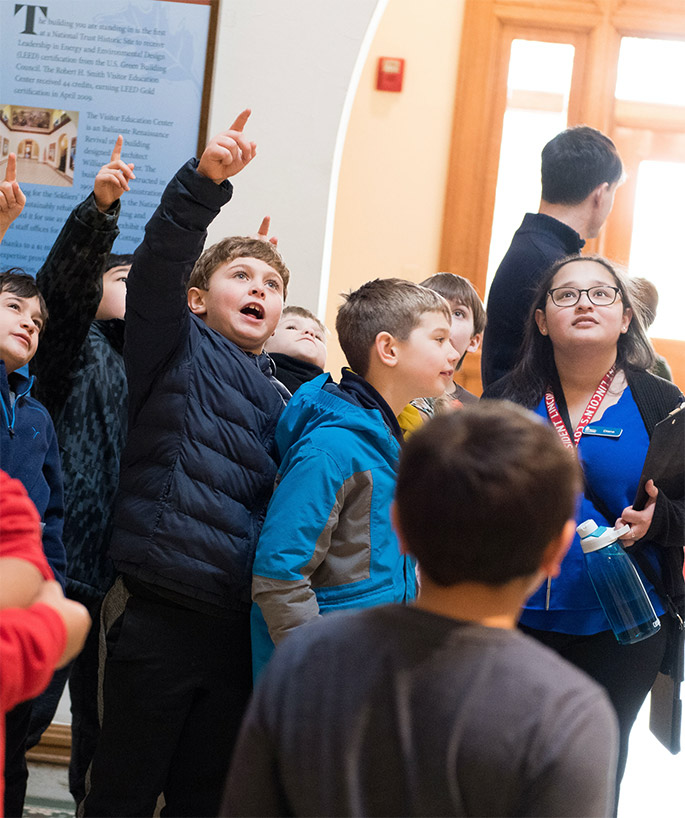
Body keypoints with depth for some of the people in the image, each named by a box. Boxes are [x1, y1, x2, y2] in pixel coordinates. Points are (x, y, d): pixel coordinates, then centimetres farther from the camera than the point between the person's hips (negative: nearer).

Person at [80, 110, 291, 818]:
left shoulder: (281, 401, 18)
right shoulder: (180, 350, 1)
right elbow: (159, 264, -18)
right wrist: (204, 181, -32)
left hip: (238, 626, 6)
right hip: (160, 617, -6)